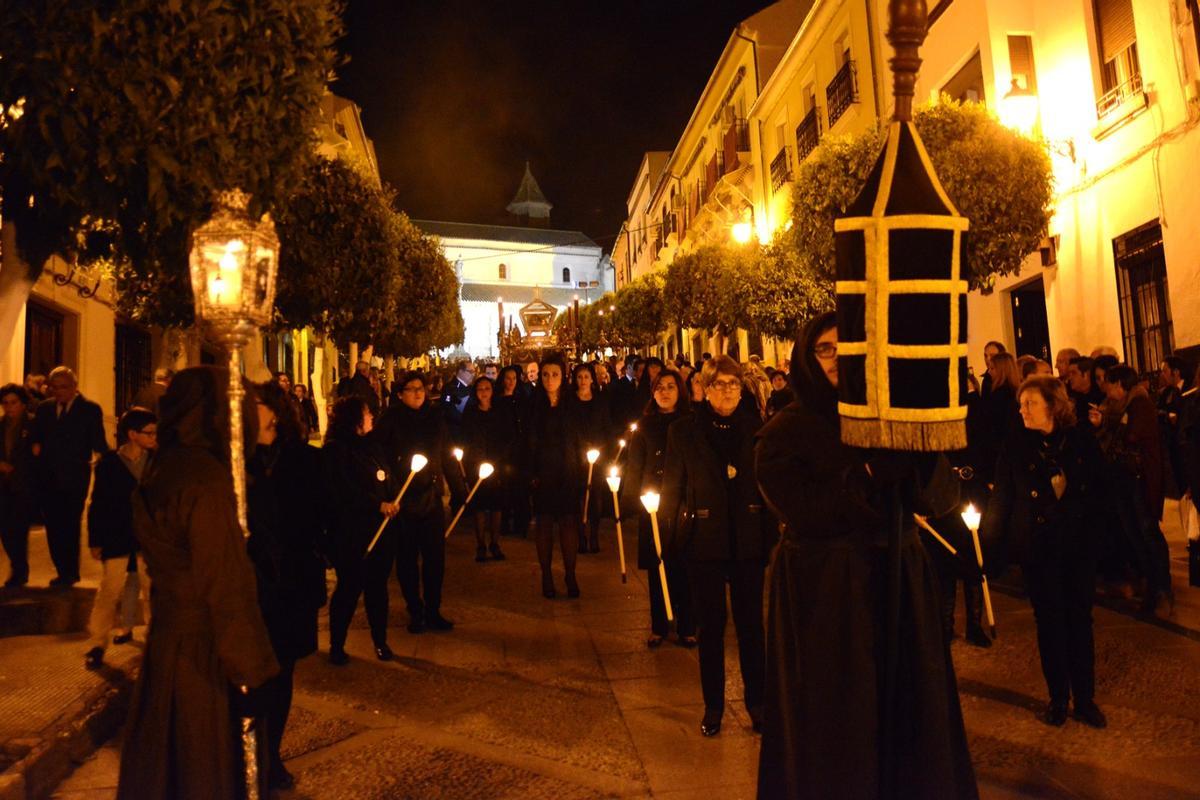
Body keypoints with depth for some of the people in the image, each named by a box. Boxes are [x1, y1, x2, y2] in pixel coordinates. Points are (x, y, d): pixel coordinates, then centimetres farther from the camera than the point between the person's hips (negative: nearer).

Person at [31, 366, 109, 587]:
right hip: (48, 479, 5)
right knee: (53, 527, 9)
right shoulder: (44, 408, 11)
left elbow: (98, 442, -7)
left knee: (69, 527, -1)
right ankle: (63, 572, 20)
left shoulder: (90, 409, -3)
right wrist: (35, 447, -3)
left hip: (74, 479, -4)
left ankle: (70, 573, 10)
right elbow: (36, 437, 18)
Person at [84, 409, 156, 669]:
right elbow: (98, 504, -1)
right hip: (117, 537, -2)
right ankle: (96, 644, 13)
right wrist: (95, 541, -2)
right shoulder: (109, 463, -4)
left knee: (151, 589, 8)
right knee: (109, 591, 1)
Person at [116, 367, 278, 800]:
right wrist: (249, 668, -16)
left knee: (164, 761, 23)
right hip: (203, 651, -9)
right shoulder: (206, 481, -23)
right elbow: (225, 585, -23)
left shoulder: (163, 468, 5)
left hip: (167, 633, 9)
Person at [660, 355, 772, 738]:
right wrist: (674, 534, -2)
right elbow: (672, 489, 2)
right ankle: (713, 706, 23)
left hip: (748, 542, 1)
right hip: (704, 542, -1)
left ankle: (756, 701, 27)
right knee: (711, 626, 9)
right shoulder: (683, 430, -1)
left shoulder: (755, 428, 2)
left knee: (750, 623, 10)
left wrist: (770, 534, -1)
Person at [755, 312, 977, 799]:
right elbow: (806, 511, -18)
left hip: (899, 584, 5)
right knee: (833, 726, 6)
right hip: (823, 593, -4)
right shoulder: (784, 432, -6)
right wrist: (874, 474, -18)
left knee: (908, 713, 14)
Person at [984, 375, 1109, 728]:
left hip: (1078, 544, 1)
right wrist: (989, 540, -7)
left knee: (1080, 619, 7)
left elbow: (1099, 490, 9)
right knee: (1049, 620, 7)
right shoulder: (1015, 446, -4)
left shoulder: (1081, 442, 0)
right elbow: (1001, 498, -3)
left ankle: (1085, 698, 22)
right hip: (1037, 547, -1)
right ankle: (1057, 698, 21)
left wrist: (1090, 525, -1)